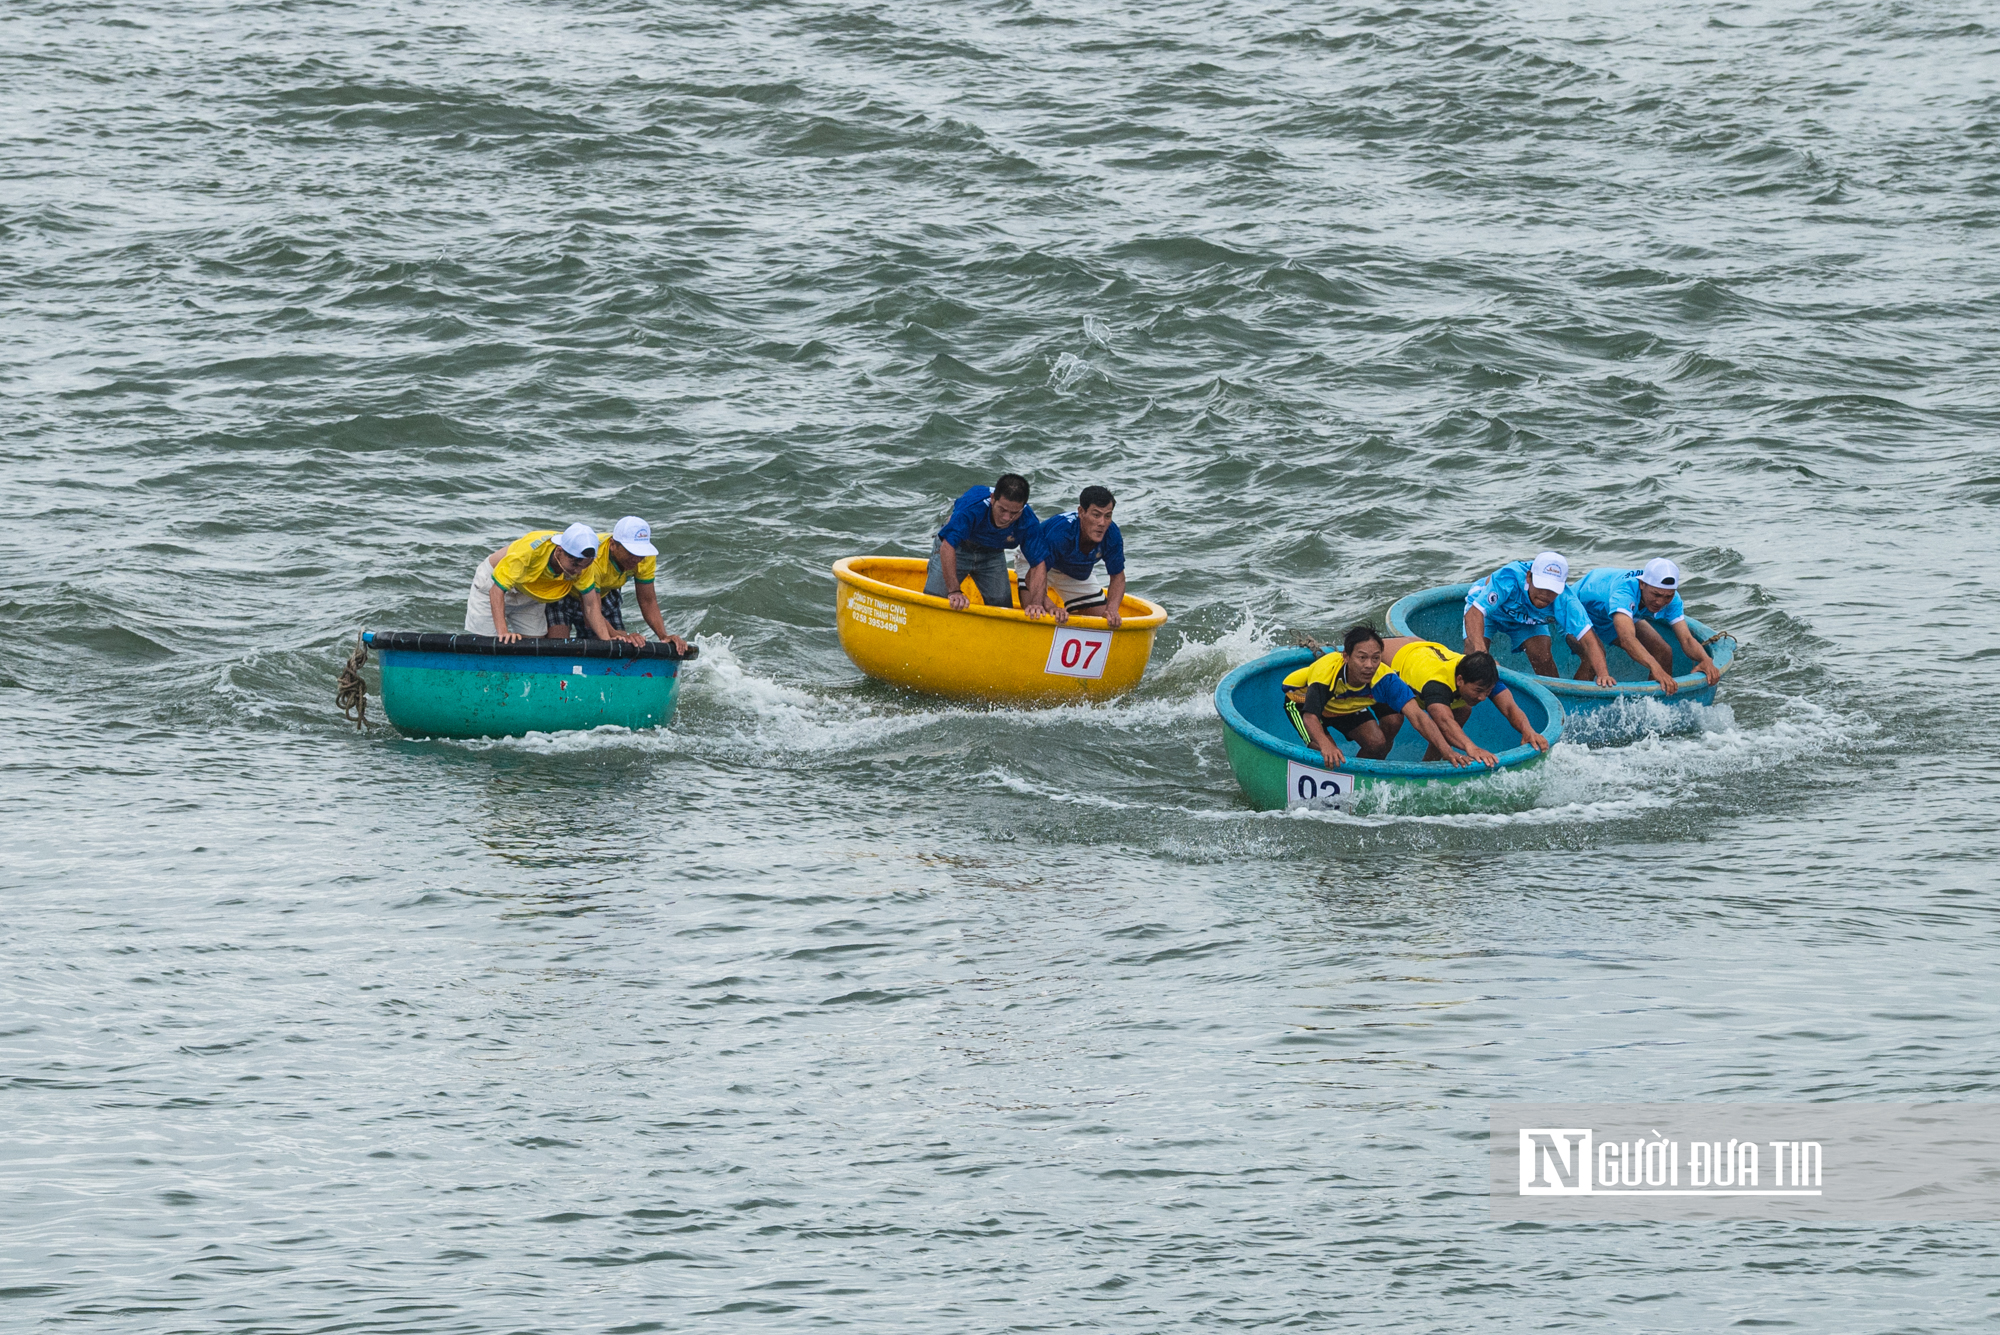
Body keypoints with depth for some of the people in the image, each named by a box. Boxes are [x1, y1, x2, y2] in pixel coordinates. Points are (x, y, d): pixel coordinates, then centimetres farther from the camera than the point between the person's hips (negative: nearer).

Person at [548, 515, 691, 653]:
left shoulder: (645, 557, -22)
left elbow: (648, 601, -12)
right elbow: (591, 613, -43)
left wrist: (664, 636, -28)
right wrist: (620, 635, -58)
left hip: (605, 596, 5)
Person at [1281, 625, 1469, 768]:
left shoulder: (1384, 678, -33)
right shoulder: (1326, 670, -44)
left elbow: (1417, 716, -39)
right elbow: (1310, 716, -52)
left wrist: (1446, 751, -54)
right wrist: (1326, 746, -73)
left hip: (1346, 705, 4)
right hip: (1303, 699, -4)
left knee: (1377, 743, -13)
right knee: (1329, 757, -25)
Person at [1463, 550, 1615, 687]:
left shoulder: (1564, 600, -36)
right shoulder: (1508, 579, -46)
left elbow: (1588, 640, -38)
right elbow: (1474, 613, -49)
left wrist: (1602, 674, -54)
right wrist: (1480, 651, -64)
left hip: (1526, 619, 2)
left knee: (1544, 658, -17)